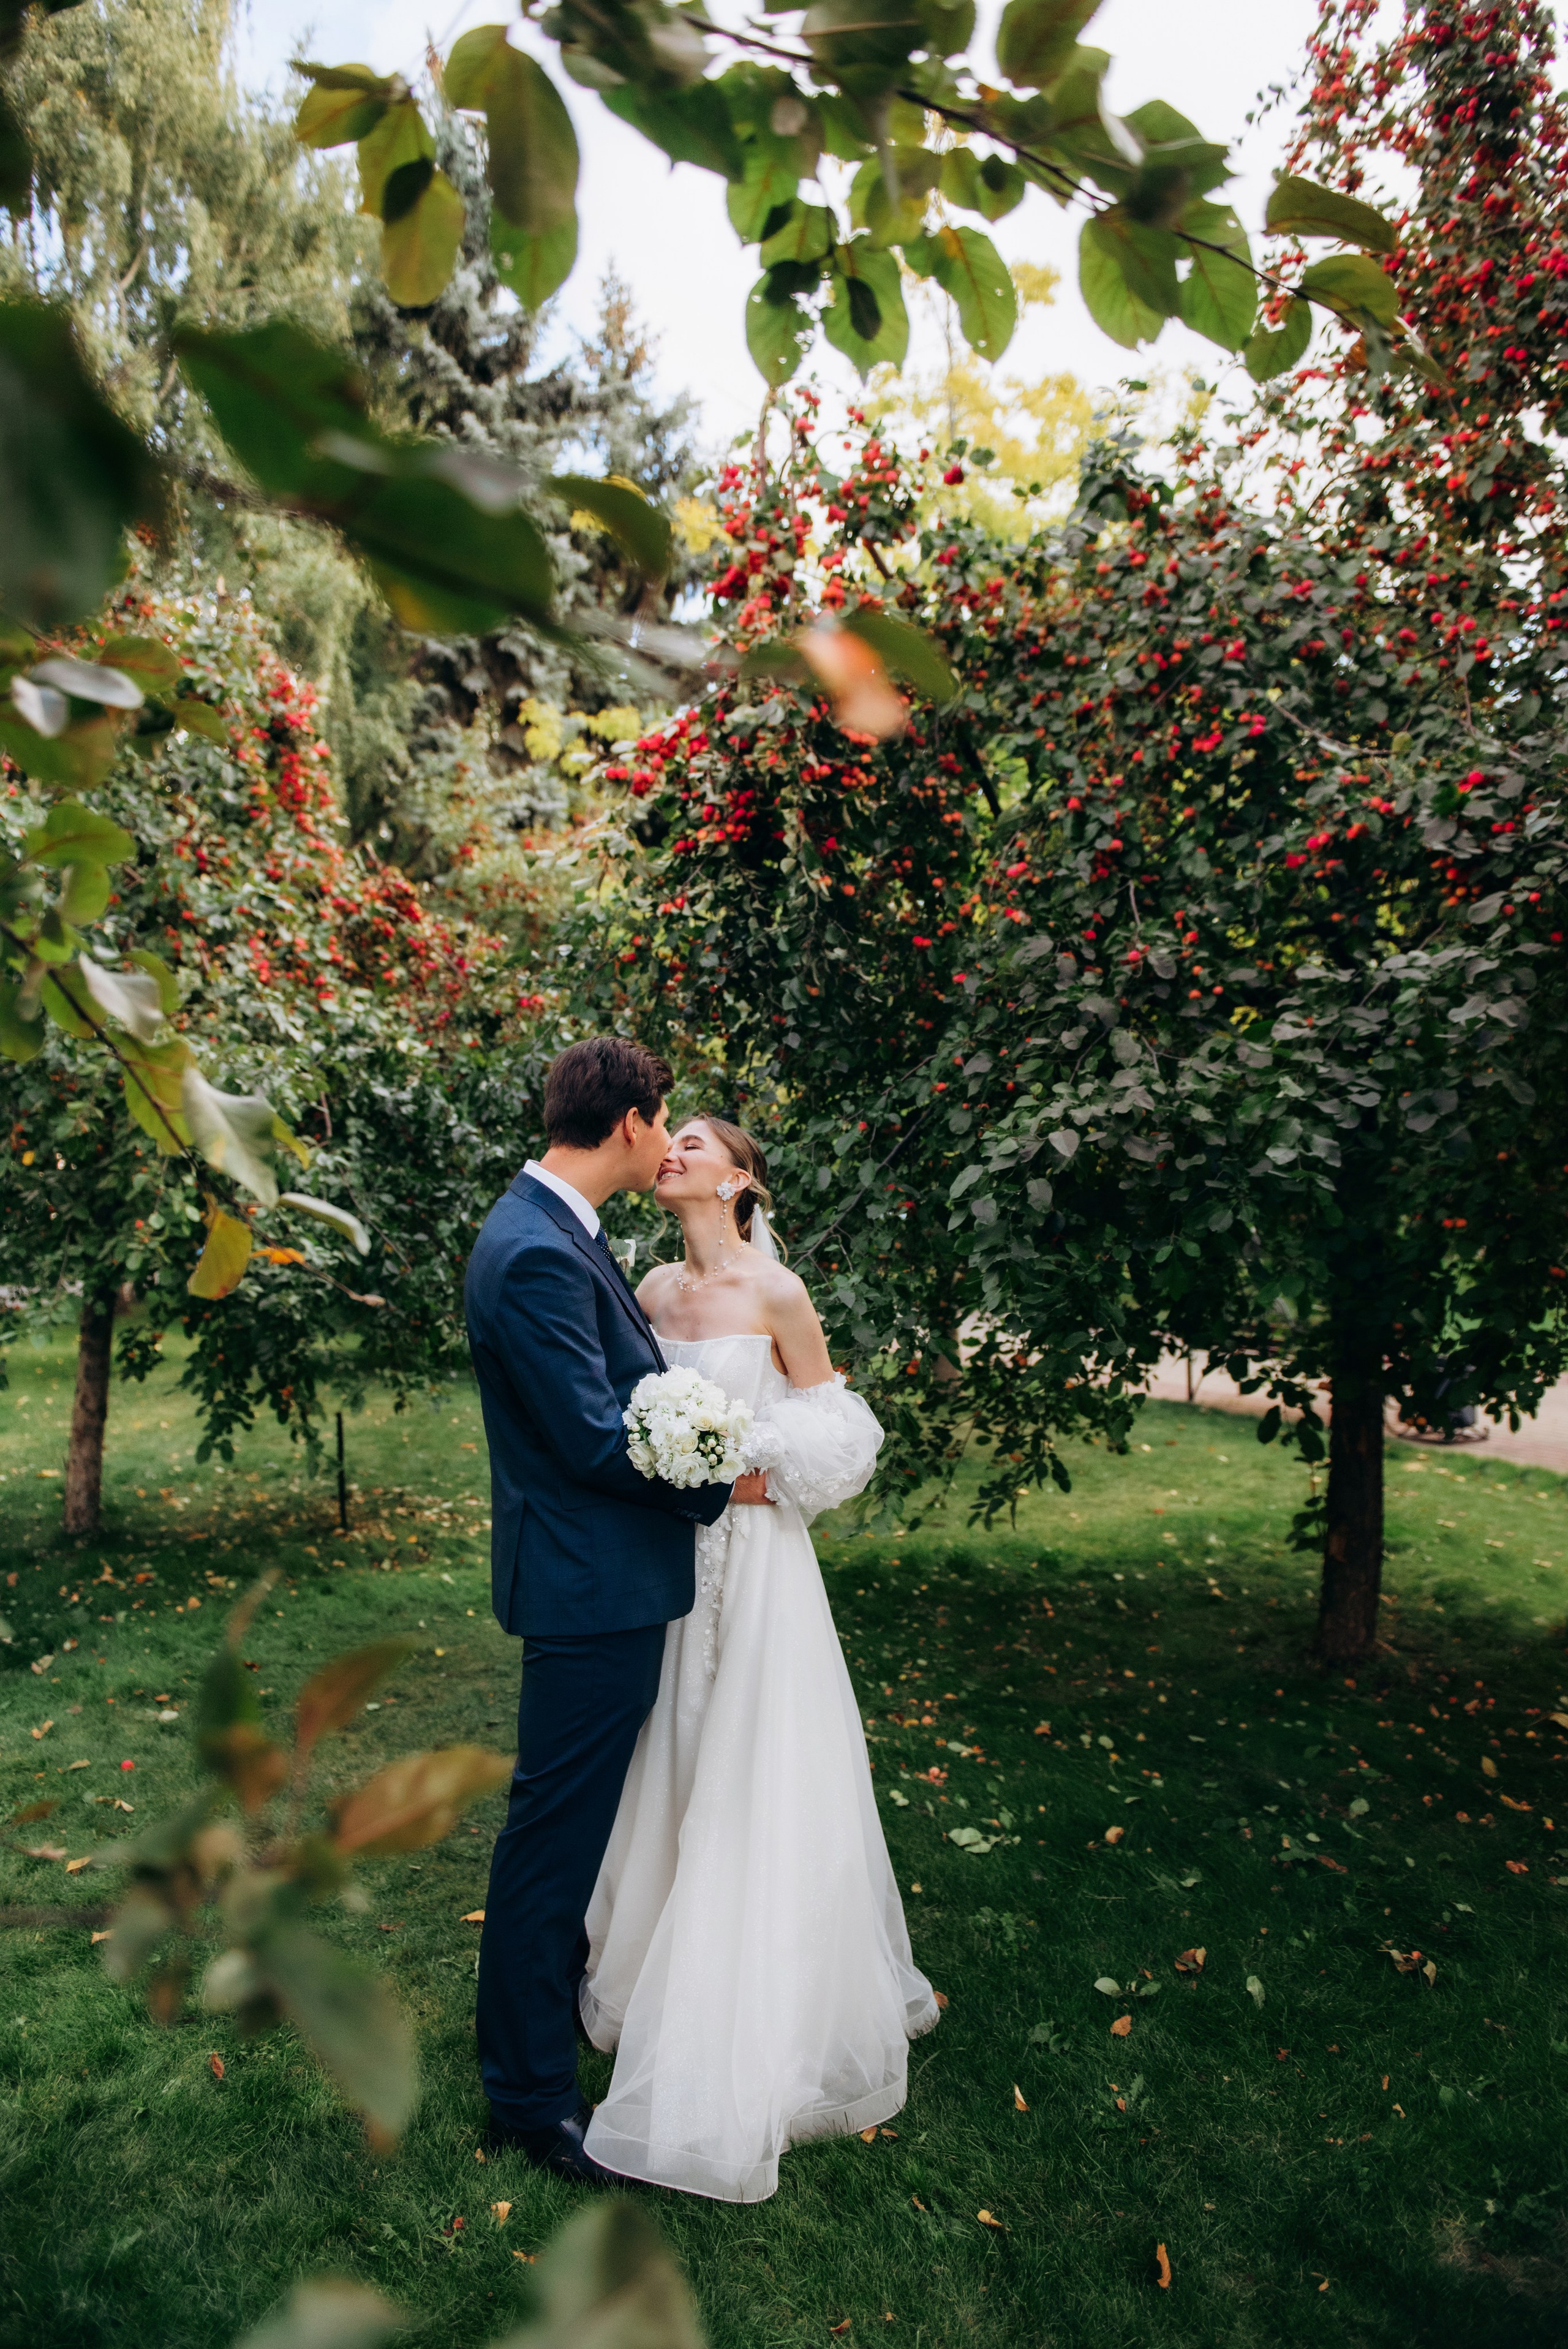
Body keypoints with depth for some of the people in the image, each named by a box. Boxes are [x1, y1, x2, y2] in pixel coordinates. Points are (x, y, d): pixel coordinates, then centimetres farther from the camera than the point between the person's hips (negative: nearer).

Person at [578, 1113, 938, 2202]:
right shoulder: (655, 1289, 5)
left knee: (756, 1779, 4)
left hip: (755, 1555, -5)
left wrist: (743, 1457, -17)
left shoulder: (776, 1293, -11)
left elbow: (833, 1435, -5)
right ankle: (671, 1978, 36)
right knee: (675, 1774, 16)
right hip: (669, 1554, 5)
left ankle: (769, 2025, 22)